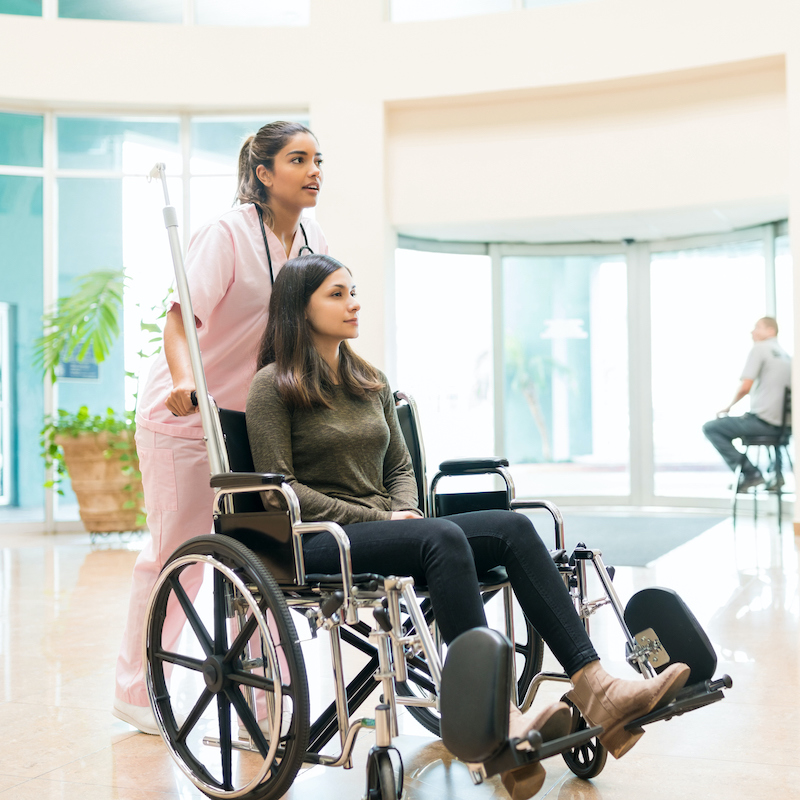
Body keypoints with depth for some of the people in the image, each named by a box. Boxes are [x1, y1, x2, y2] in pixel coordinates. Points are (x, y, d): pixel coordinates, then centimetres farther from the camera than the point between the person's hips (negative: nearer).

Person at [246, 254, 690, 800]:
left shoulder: (372, 382, 21)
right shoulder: (273, 386, 0)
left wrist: (404, 513, -1)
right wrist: (379, 519, -13)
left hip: (387, 527, 7)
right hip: (319, 541, -6)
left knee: (512, 528, -19)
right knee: (443, 538, -36)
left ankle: (594, 688, -31)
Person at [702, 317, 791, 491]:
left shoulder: (760, 348, -6)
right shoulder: (786, 355, 17)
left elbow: (745, 387, -14)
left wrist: (728, 407, 2)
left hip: (762, 420, -8)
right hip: (782, 423, 8)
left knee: (711, 428, 0)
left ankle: (750, 473, -6)